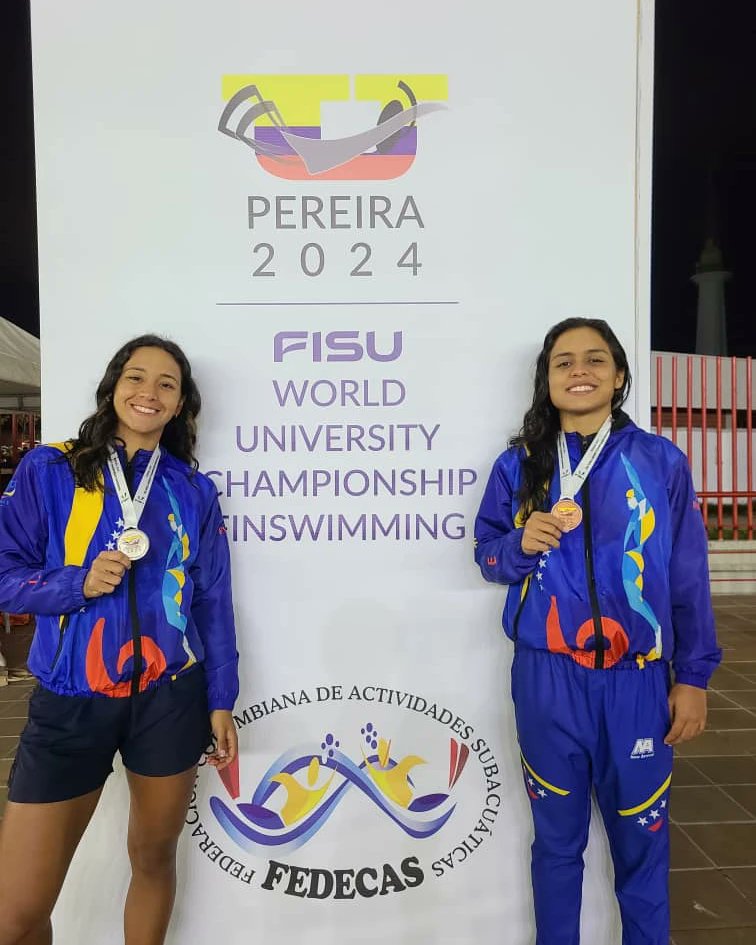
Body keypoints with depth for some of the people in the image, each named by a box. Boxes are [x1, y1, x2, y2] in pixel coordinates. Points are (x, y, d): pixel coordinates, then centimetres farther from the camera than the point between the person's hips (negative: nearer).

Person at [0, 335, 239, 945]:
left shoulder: (193, 490, 2)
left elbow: (212, 601, 5)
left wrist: (220, 700, 4)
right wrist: (78, 583, -20)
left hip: (170, 697, 2)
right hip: (70, 702, -1)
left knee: (154, 858, 17)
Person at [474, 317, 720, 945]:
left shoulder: (661, 462, -2)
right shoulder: (519, 465, 0)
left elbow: (688, 577, 1)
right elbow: (487, 553, 6)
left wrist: (693, 676, 1)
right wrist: (522, 545, -16)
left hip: (636, 682, 0)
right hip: (548, 682, 1)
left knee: (640, 839, 14)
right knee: (557, 838, 17)